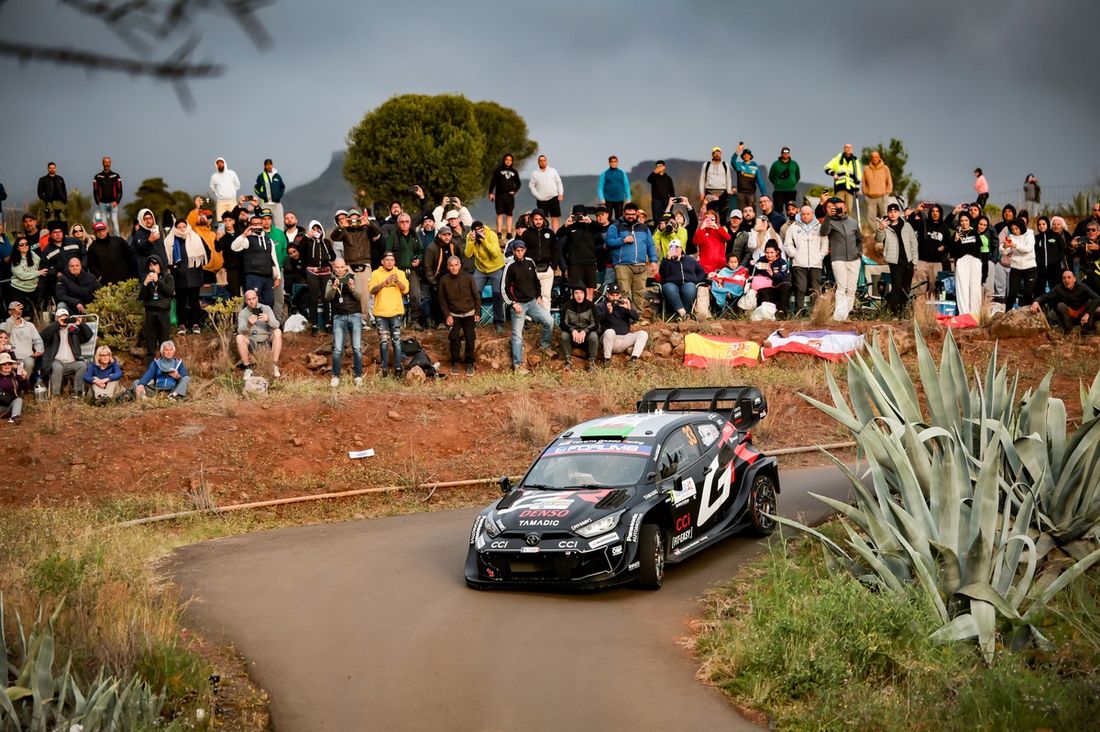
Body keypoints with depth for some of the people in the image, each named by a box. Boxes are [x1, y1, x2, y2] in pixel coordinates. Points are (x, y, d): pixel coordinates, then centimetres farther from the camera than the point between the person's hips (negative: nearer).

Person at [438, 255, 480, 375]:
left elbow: (476, 296, -1)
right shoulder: (444, 280, -7)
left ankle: (469, 363, 10)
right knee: (454, 339, -5)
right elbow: (442, 299, 1)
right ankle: (455, 363, 10)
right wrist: (447, 315, -5)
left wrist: (477, 312, -3)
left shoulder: (468, 277, -9)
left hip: (469, 314, 0)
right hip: (454, 315, 0)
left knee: (470, 339, -1)